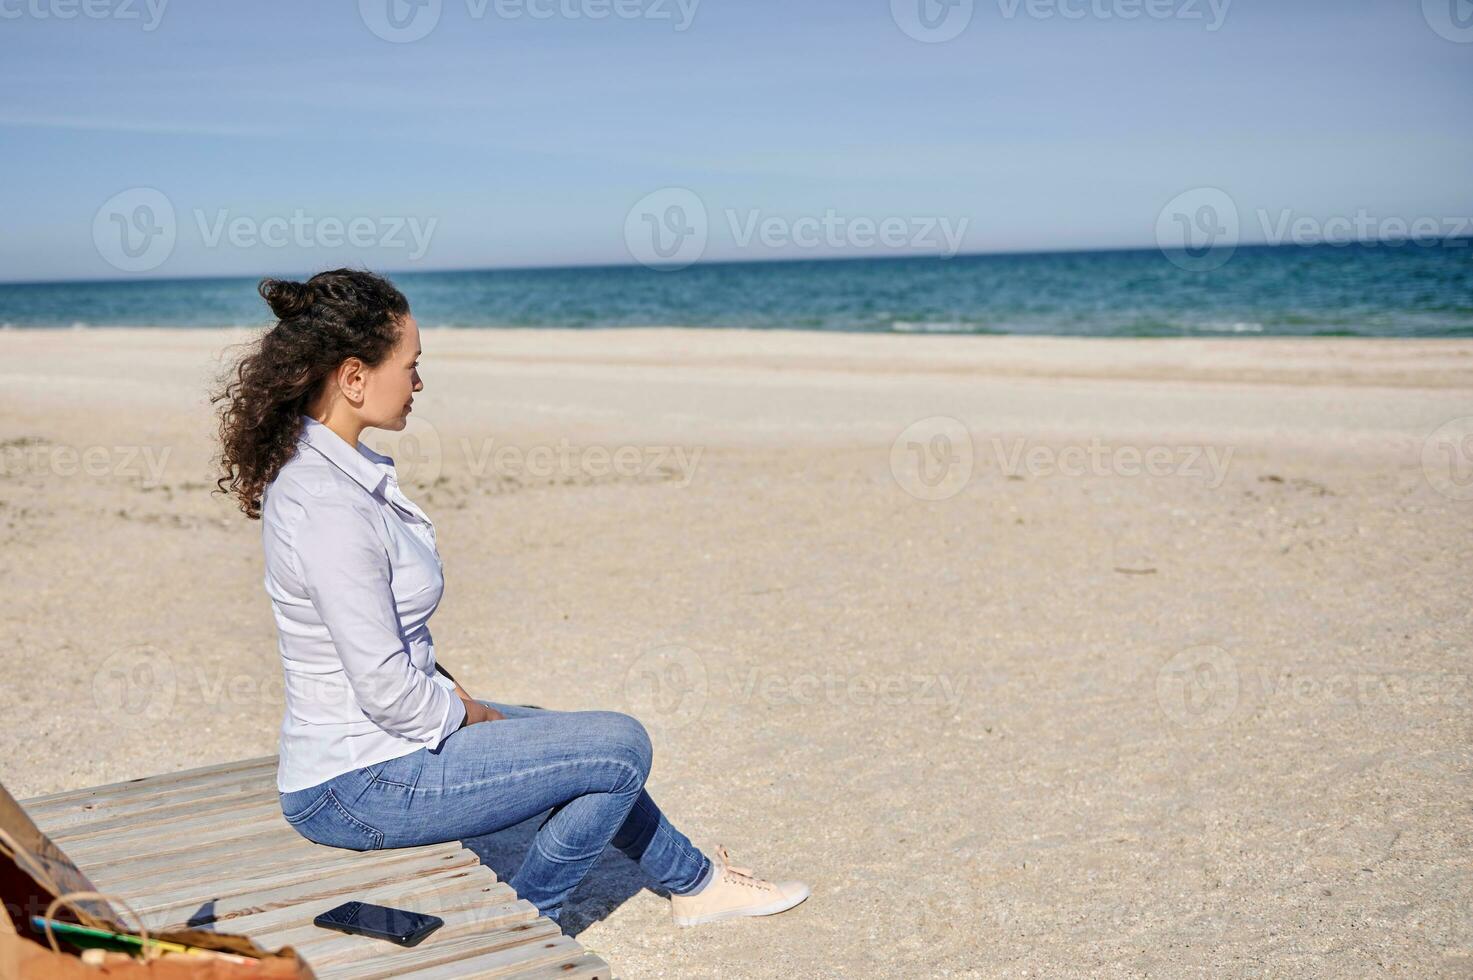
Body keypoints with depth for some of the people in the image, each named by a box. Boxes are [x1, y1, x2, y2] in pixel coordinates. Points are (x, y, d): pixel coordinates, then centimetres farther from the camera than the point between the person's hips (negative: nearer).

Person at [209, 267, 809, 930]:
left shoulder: (310, 463, 4)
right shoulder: (330, 507, -28)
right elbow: (388, 690, -25)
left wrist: (457, 695, 7)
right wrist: (470, 715, -8)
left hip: (352, 746, 10)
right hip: (361, 788, -10)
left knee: (594, 744, 22)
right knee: (621, 746, -3)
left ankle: (692, 880, 41)